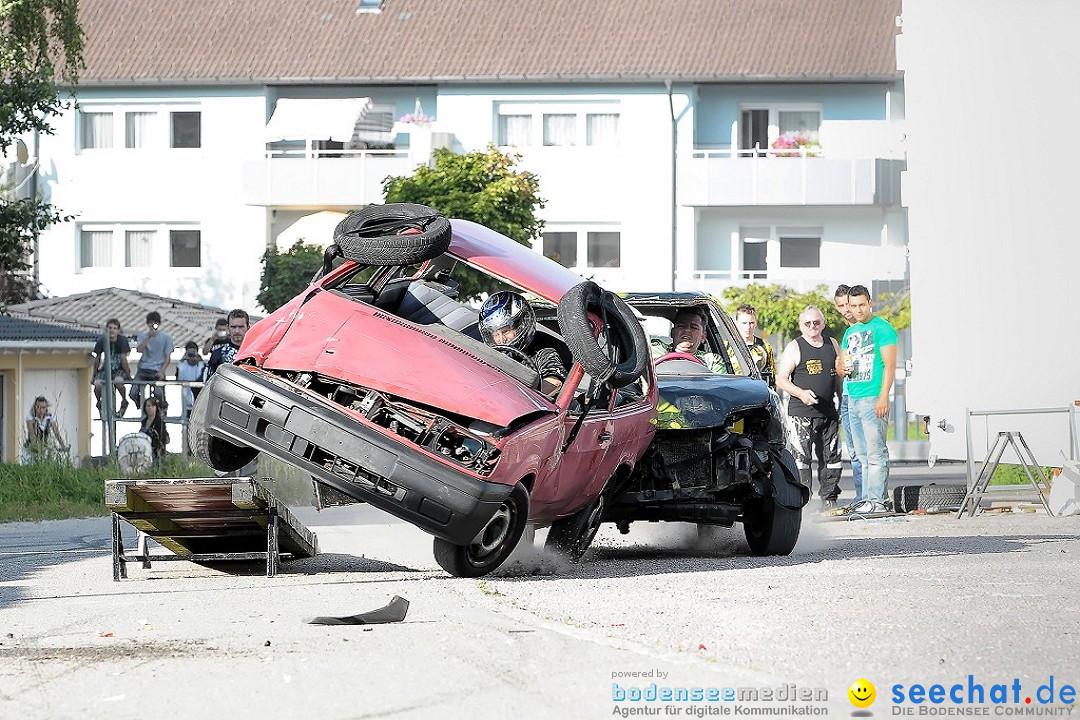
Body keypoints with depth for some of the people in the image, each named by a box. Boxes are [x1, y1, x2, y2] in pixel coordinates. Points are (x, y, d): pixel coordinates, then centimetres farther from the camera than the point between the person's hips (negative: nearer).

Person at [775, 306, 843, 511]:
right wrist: (801, 393, -21)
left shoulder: (832, 345, 14)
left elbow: (839, 378, 23)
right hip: (801, 414, -5)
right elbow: (781, 379, -6)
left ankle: (829, 499, 13)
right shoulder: (794, 348, -1)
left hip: (828, 413, 5)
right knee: (801, 457, -8)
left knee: (831, 457, 5)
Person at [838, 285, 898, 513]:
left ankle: (877, 499, -12)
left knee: (876, 452, -10)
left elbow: (889, 365, -10)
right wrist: (842, 368, 1)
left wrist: (883, 396, -18)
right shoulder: (850, 333, 20)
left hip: (873, 398, -8)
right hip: (852, 399, 8)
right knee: (862, 454, 7)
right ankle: (867, 498, 8)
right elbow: (841, 364, 27)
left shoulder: (882, 328, -4)